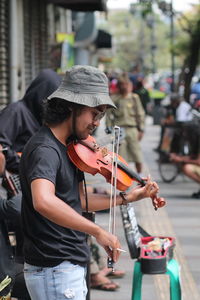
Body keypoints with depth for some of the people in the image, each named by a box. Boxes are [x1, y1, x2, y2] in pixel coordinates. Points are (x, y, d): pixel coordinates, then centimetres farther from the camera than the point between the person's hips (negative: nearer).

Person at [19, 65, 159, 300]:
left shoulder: (68, 147, 10)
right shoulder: (45, 150, -21)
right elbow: (43, 201, -41)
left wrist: (126, 198, 13)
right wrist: (98, 232, -37)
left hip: (71, 268, 10)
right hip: (55, 272, -10)